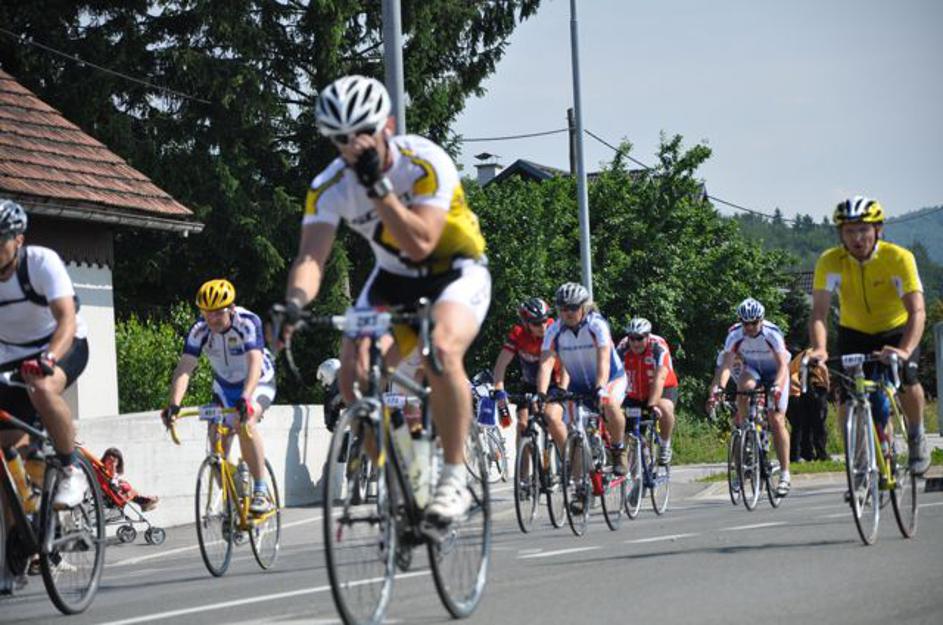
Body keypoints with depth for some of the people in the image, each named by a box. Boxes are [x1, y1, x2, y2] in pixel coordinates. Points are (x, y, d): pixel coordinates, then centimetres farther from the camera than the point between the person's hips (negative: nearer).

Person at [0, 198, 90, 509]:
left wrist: (48, 359, -55)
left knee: (42, 388, -37)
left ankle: (73, 472, -23)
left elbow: (67, 320, -36)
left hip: (64, 346, -5)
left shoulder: (42, 262, -25)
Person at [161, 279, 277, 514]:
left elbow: (255, 362, -42)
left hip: (258, 382, -4)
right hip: (224, 386, 4)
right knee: (218, 445, -8)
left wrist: (245, 398, -57)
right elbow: (184, 368, -29)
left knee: (245, 422, -32)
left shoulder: (248, 323, -30)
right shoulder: (199, 331, -20)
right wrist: (173, 404, -45)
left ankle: (261, 492, -26)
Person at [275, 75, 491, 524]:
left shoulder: (425, 163, -26)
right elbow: (311, 255, -26)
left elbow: (420, 244, -35)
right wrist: (294, 304, -46)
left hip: (458, 271, -4)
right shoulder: (330, 187, -15)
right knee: (354, 371, -18)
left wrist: (378, 186, -39)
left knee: (440, 350, -34)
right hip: (394, 278, 5)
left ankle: (455, 476, -22)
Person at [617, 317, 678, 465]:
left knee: (664, 409, -34)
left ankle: (665, 446, -10)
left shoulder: (658, 347, -26)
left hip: (664, 388, -3)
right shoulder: (622, 349, -19)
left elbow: (659, 378, -36)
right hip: (634, 395, 3)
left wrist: (652, 405, -47)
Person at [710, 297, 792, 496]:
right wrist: (718, 386, -45)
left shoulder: (772, 334, -30)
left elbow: (782, 364, -35)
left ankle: (785, 474, -8)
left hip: (775, 371, -2)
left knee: (777, 421, -13)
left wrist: (777, 386, -53)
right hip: (752, 369, 2)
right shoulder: (735, 334, -22)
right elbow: (726, 364, -27)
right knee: (744, 387, -35)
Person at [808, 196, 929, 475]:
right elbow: (819, 312, -30)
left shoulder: (898, 258, -28)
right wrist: (819, 349, -49)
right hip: (854, 333, 2)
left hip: (895, 331, -2)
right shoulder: (830, 262, -23)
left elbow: (917, 311, -36)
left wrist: (904, 350, -54)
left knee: (907, 381, -25)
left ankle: (916, 435, 6)